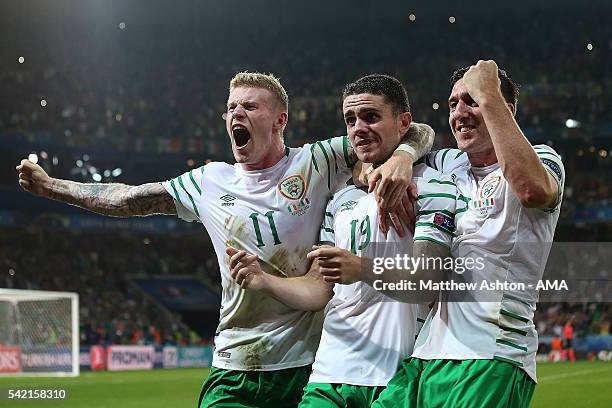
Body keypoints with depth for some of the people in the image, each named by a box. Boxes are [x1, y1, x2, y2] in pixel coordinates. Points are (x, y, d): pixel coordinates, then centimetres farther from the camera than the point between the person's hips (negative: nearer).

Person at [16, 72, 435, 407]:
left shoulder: (315, 163, -1)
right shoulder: (209, 182, 10)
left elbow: (418, 132, -2)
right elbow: (130, 199, 18)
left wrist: (401, 156, -25)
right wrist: (50, 186, 17)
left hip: (309, 363, -3)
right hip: (235, 371, 3)